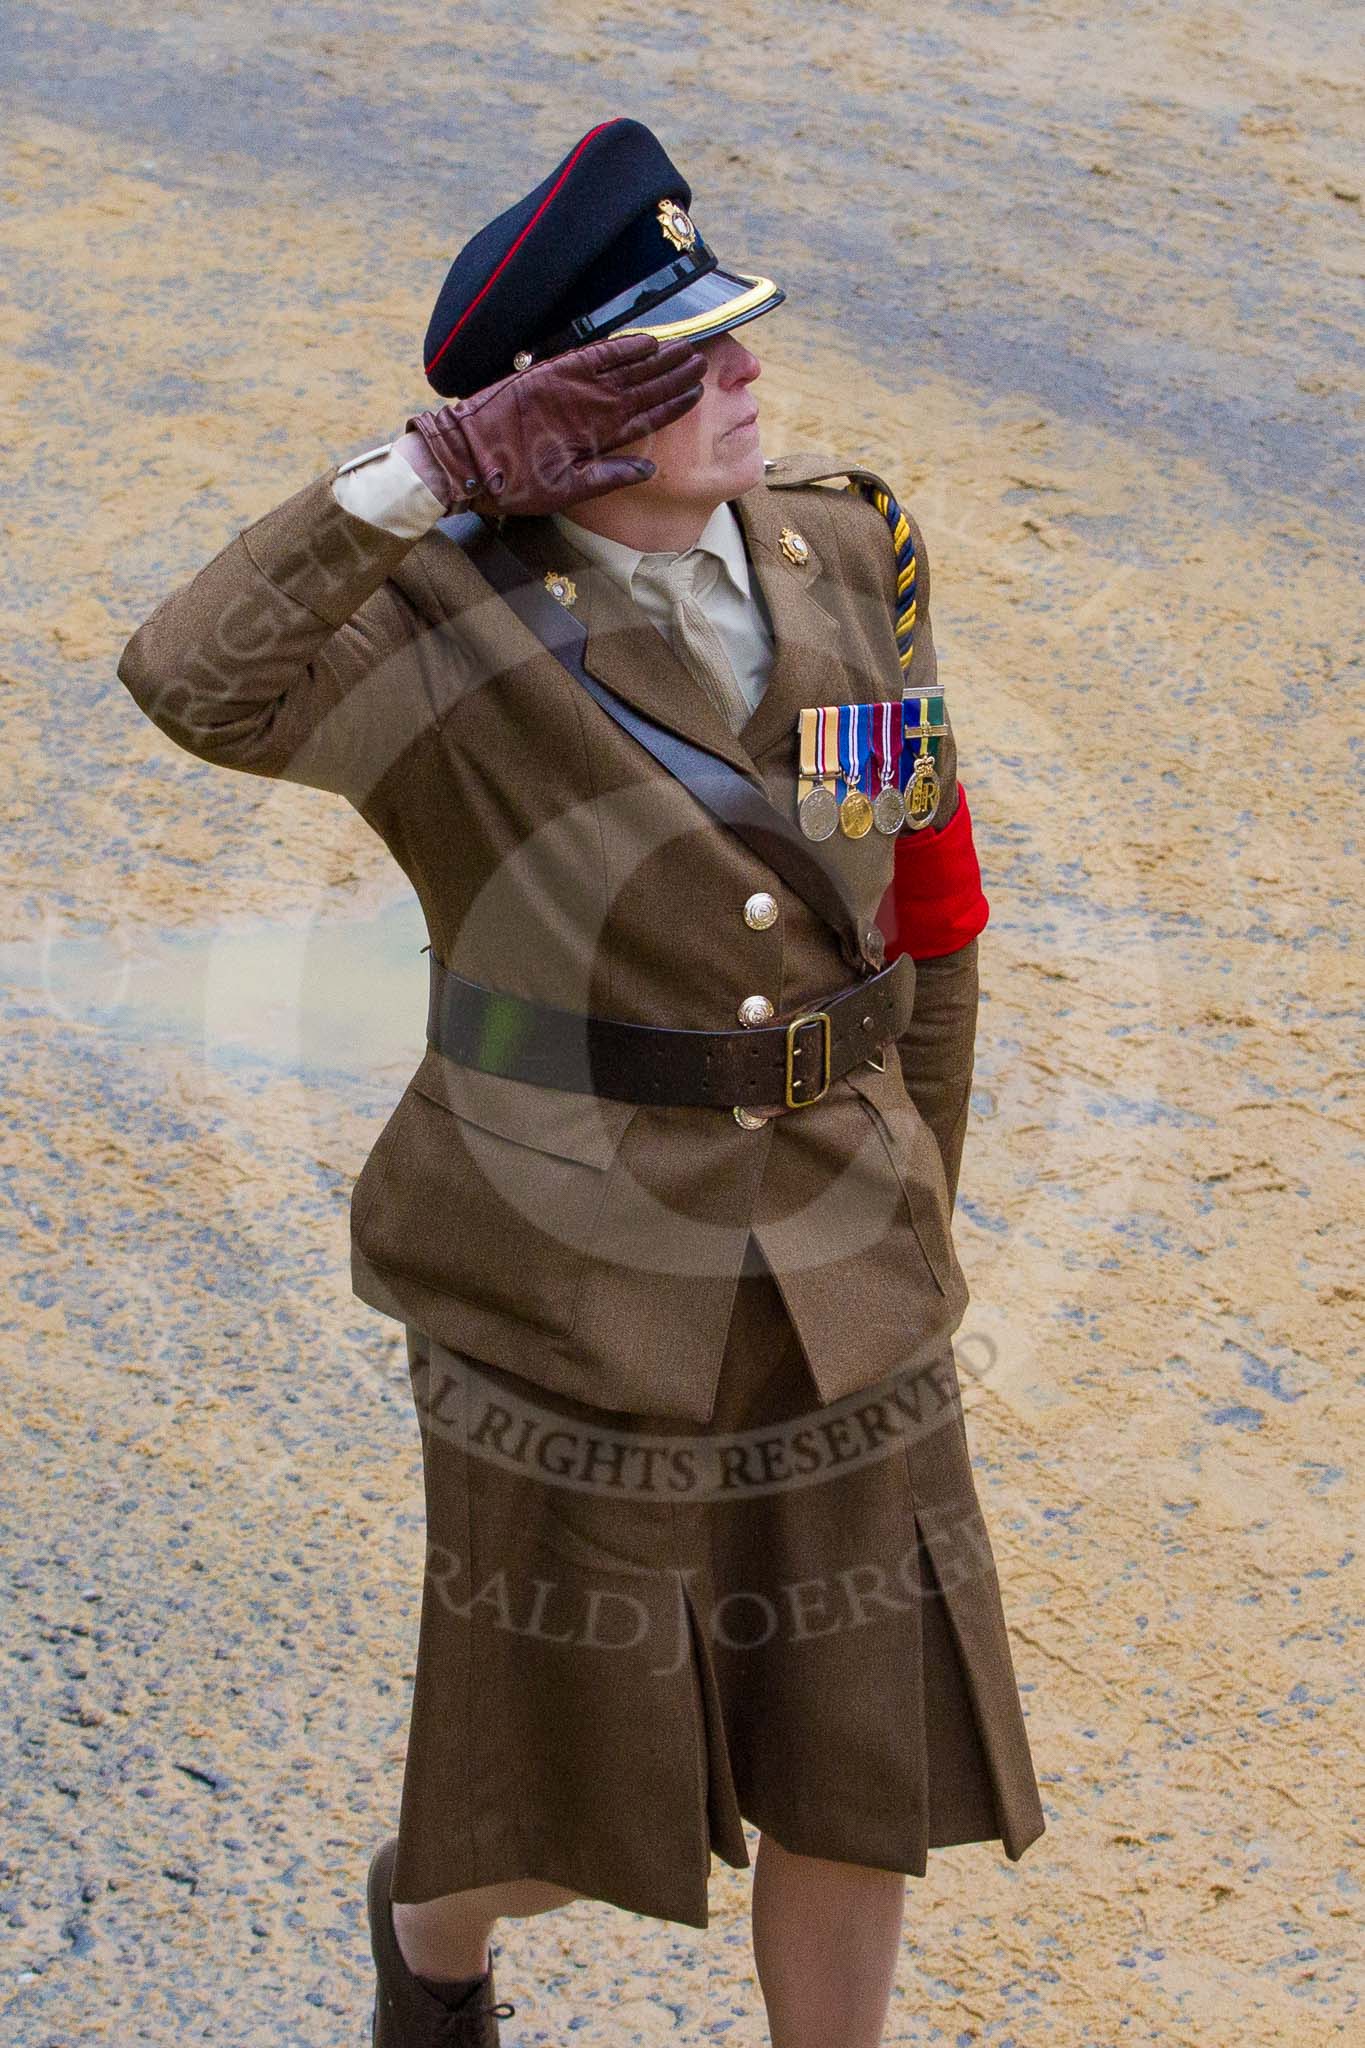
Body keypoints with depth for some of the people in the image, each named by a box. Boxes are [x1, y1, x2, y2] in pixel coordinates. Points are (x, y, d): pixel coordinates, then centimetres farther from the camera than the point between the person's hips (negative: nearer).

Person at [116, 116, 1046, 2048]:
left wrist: (917, 1211, 15)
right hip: (576, 1294, -4)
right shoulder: (446, 634, -17)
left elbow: (922, 907, 8)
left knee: (862, 1781, 12)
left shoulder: (847, 557, -3)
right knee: (575, 1808, 12)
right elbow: (193, 681, -38)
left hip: (840, 1291, 4)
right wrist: (448, 462, -35)